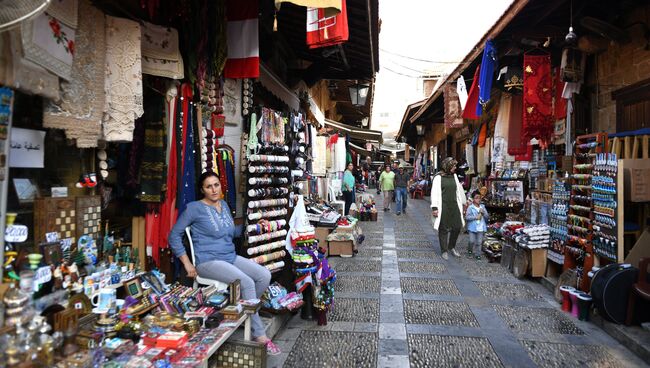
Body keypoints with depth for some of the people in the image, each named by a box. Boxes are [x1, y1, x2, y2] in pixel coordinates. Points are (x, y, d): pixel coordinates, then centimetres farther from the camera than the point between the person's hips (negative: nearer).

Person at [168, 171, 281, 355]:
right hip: (209, 262, -7)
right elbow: (174, 235, -5)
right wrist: (188, 264, -9)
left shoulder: (224, 205, 14)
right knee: (247, 283, -26)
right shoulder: (195, 208, -7)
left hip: (231, 257, 7)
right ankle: (259, 335, -16)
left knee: (265, 275, -13)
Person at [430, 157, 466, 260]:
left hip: (454, 206, 5)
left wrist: (463, 203, 22)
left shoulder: (454, 176, 11)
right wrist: (434, 208, -12)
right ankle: (444, 251, 16)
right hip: (443, 207, -5)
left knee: (457, 227, 5)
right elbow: (434, 193, -8)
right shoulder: (438, 177, -6)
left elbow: (459, 191, 19)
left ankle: (452, 247, 28)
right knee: (444, 229, 2)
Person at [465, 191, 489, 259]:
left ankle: (477, 254, 19)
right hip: (472, 227, -3)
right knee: (472, 241, -2)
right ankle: (469, 251, 24)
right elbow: (467, 217, -13)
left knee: (479, 242, 6)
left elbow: (487, 216, 6)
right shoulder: (470, 207, -6)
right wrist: (476, 217, -18)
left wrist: (483, 213, -13)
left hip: (481, 228, 3)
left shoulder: (482, 207, 7)